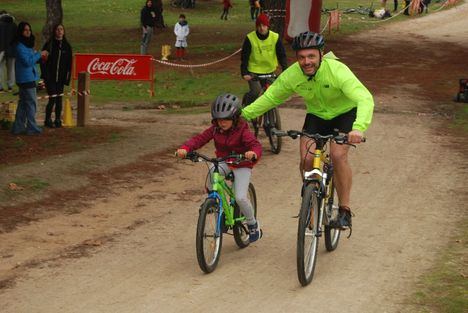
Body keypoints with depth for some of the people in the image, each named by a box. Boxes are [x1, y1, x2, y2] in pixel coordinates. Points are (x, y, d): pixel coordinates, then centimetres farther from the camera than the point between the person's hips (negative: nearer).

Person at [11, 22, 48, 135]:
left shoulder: (27, 44, 14)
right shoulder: (20, 46, -16)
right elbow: (28, 61, -21)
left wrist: (39, 56, 6)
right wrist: (39, 54, -13)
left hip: (28, 78, 10)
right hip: (26, 78, -10)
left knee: (23, 102, 12)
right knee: (31, 102, -4)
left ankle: (18, 127, 16)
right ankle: (32, 127, 1)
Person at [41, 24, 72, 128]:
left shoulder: (67, 46, 8)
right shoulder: (49, 45, -2)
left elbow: (69, 63, 8)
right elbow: (43, 61, -2)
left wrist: (67, 78, 0)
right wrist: (45, 76, -10)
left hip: (61, 77, 3)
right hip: (50, 77, -3)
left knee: (59, 99, 7)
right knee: (52, 99, -7)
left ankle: (58, 120, 14)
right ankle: (48, 120, 5)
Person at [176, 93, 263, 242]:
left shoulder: (242, 131, -18)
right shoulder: (215, 129, -6)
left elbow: (255, 145, -30)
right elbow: (199, 139, -14)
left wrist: (253, 154, -55)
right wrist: (185, 148, -33)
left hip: (241, 165, -4)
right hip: (223, 162, 4)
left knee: (241, 198, -19)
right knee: (212, 173, -31)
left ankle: (253, 224, 12)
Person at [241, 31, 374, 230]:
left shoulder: (337, 71, -34)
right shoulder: (291, 75, -20)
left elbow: (365, 99, -43)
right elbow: (270, 97, -5)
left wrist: (359, 128, -60)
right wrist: (244, 114, -17)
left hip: (345, 113, -4)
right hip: (316, 115, 4)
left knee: (338, 155, -26)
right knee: (306, 159, -17)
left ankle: (345, 210, -11)